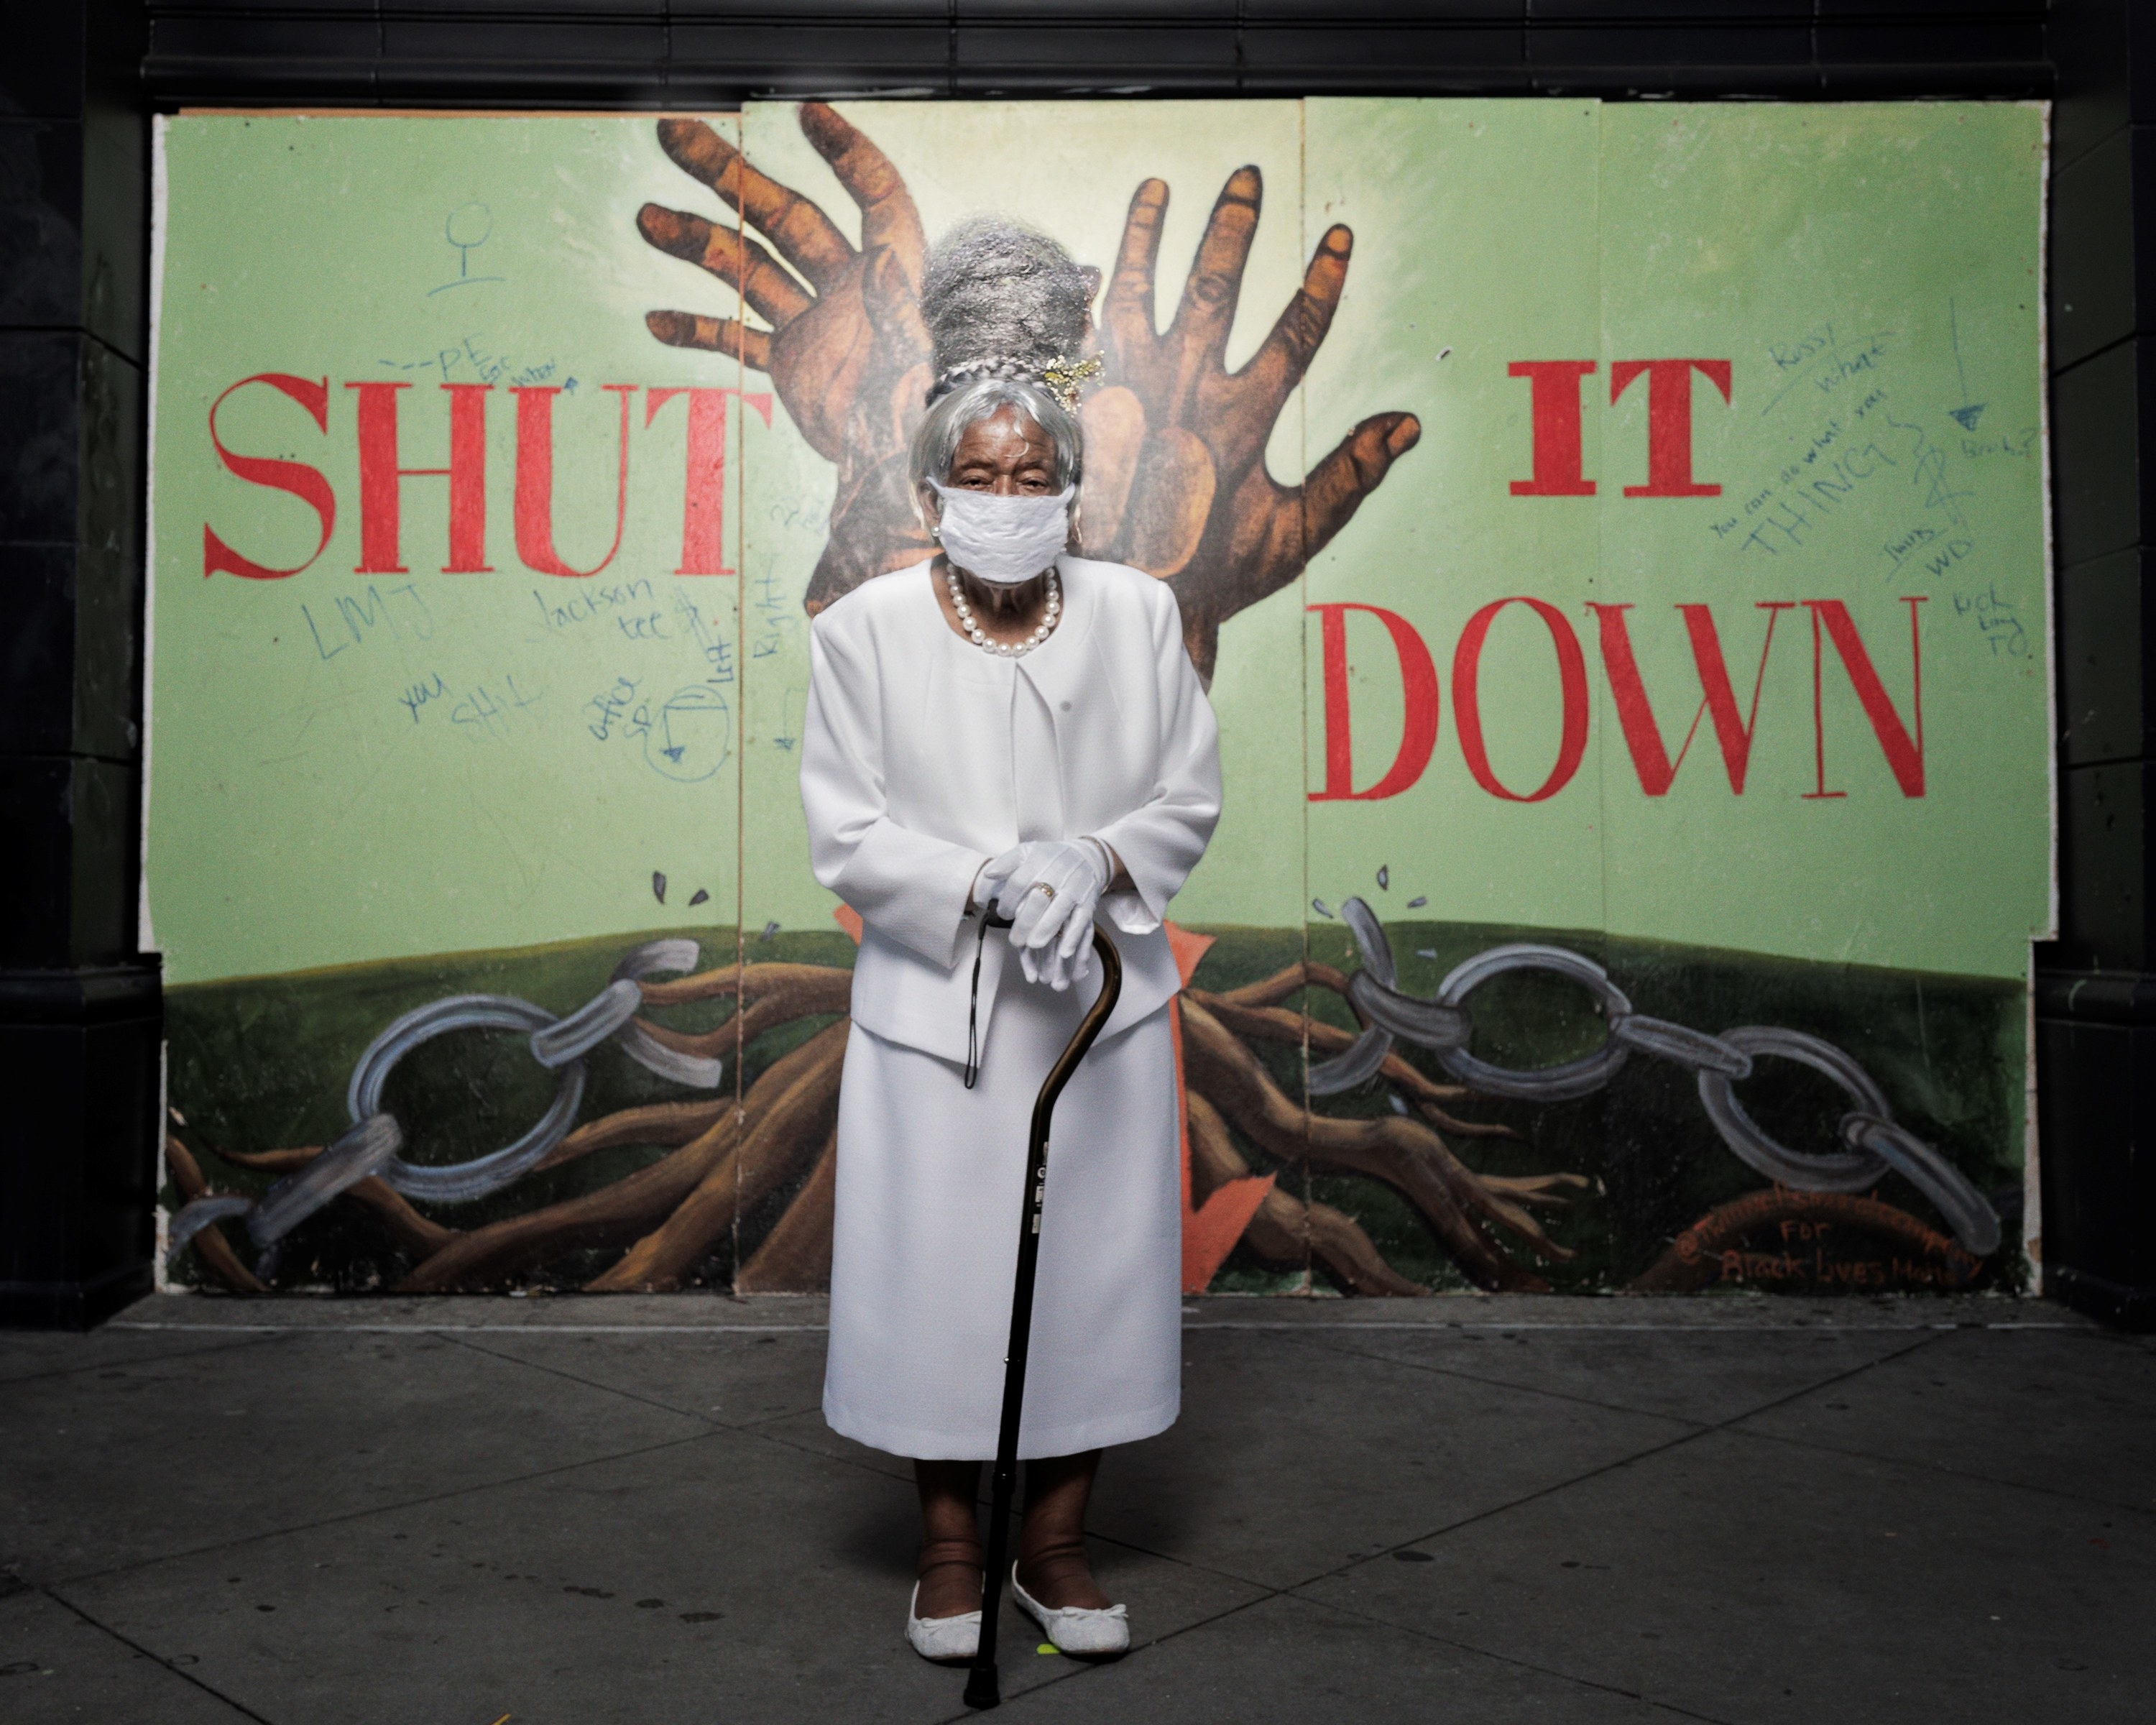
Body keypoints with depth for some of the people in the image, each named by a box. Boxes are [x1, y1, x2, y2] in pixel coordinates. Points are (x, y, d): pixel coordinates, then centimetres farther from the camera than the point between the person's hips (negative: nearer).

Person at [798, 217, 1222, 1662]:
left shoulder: (1138, 613, 1)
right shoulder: (867, 630, -3)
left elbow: (1190, 800, 3)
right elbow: (847, 836, -6)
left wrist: (1094, 865, -16)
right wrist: (990, 880, -20)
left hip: (1101, 1000, 2)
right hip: (934, 1006, -1)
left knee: (1092, 1262, 9)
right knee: (937, 1269, 6)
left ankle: (1059, 1542, 29)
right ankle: (952, 1543, 28)